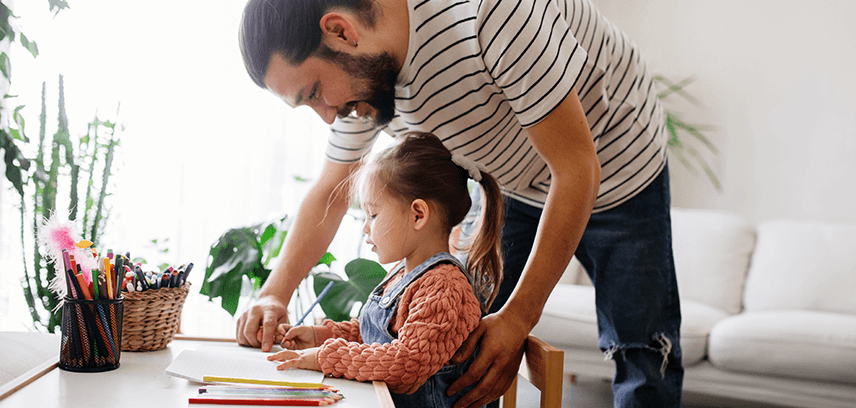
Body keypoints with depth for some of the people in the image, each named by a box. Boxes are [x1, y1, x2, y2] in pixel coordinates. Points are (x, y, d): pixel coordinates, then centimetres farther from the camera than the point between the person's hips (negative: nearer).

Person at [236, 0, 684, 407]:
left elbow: (577, 169, -34)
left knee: (642, 360, -7)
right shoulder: (359, 74, -16)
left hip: (620, 168, -5)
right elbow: (329, 193, -1)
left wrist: (517, 317, -33)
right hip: (516, 187, 5)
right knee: (470, 346, -3)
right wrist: (275, 293, -16)